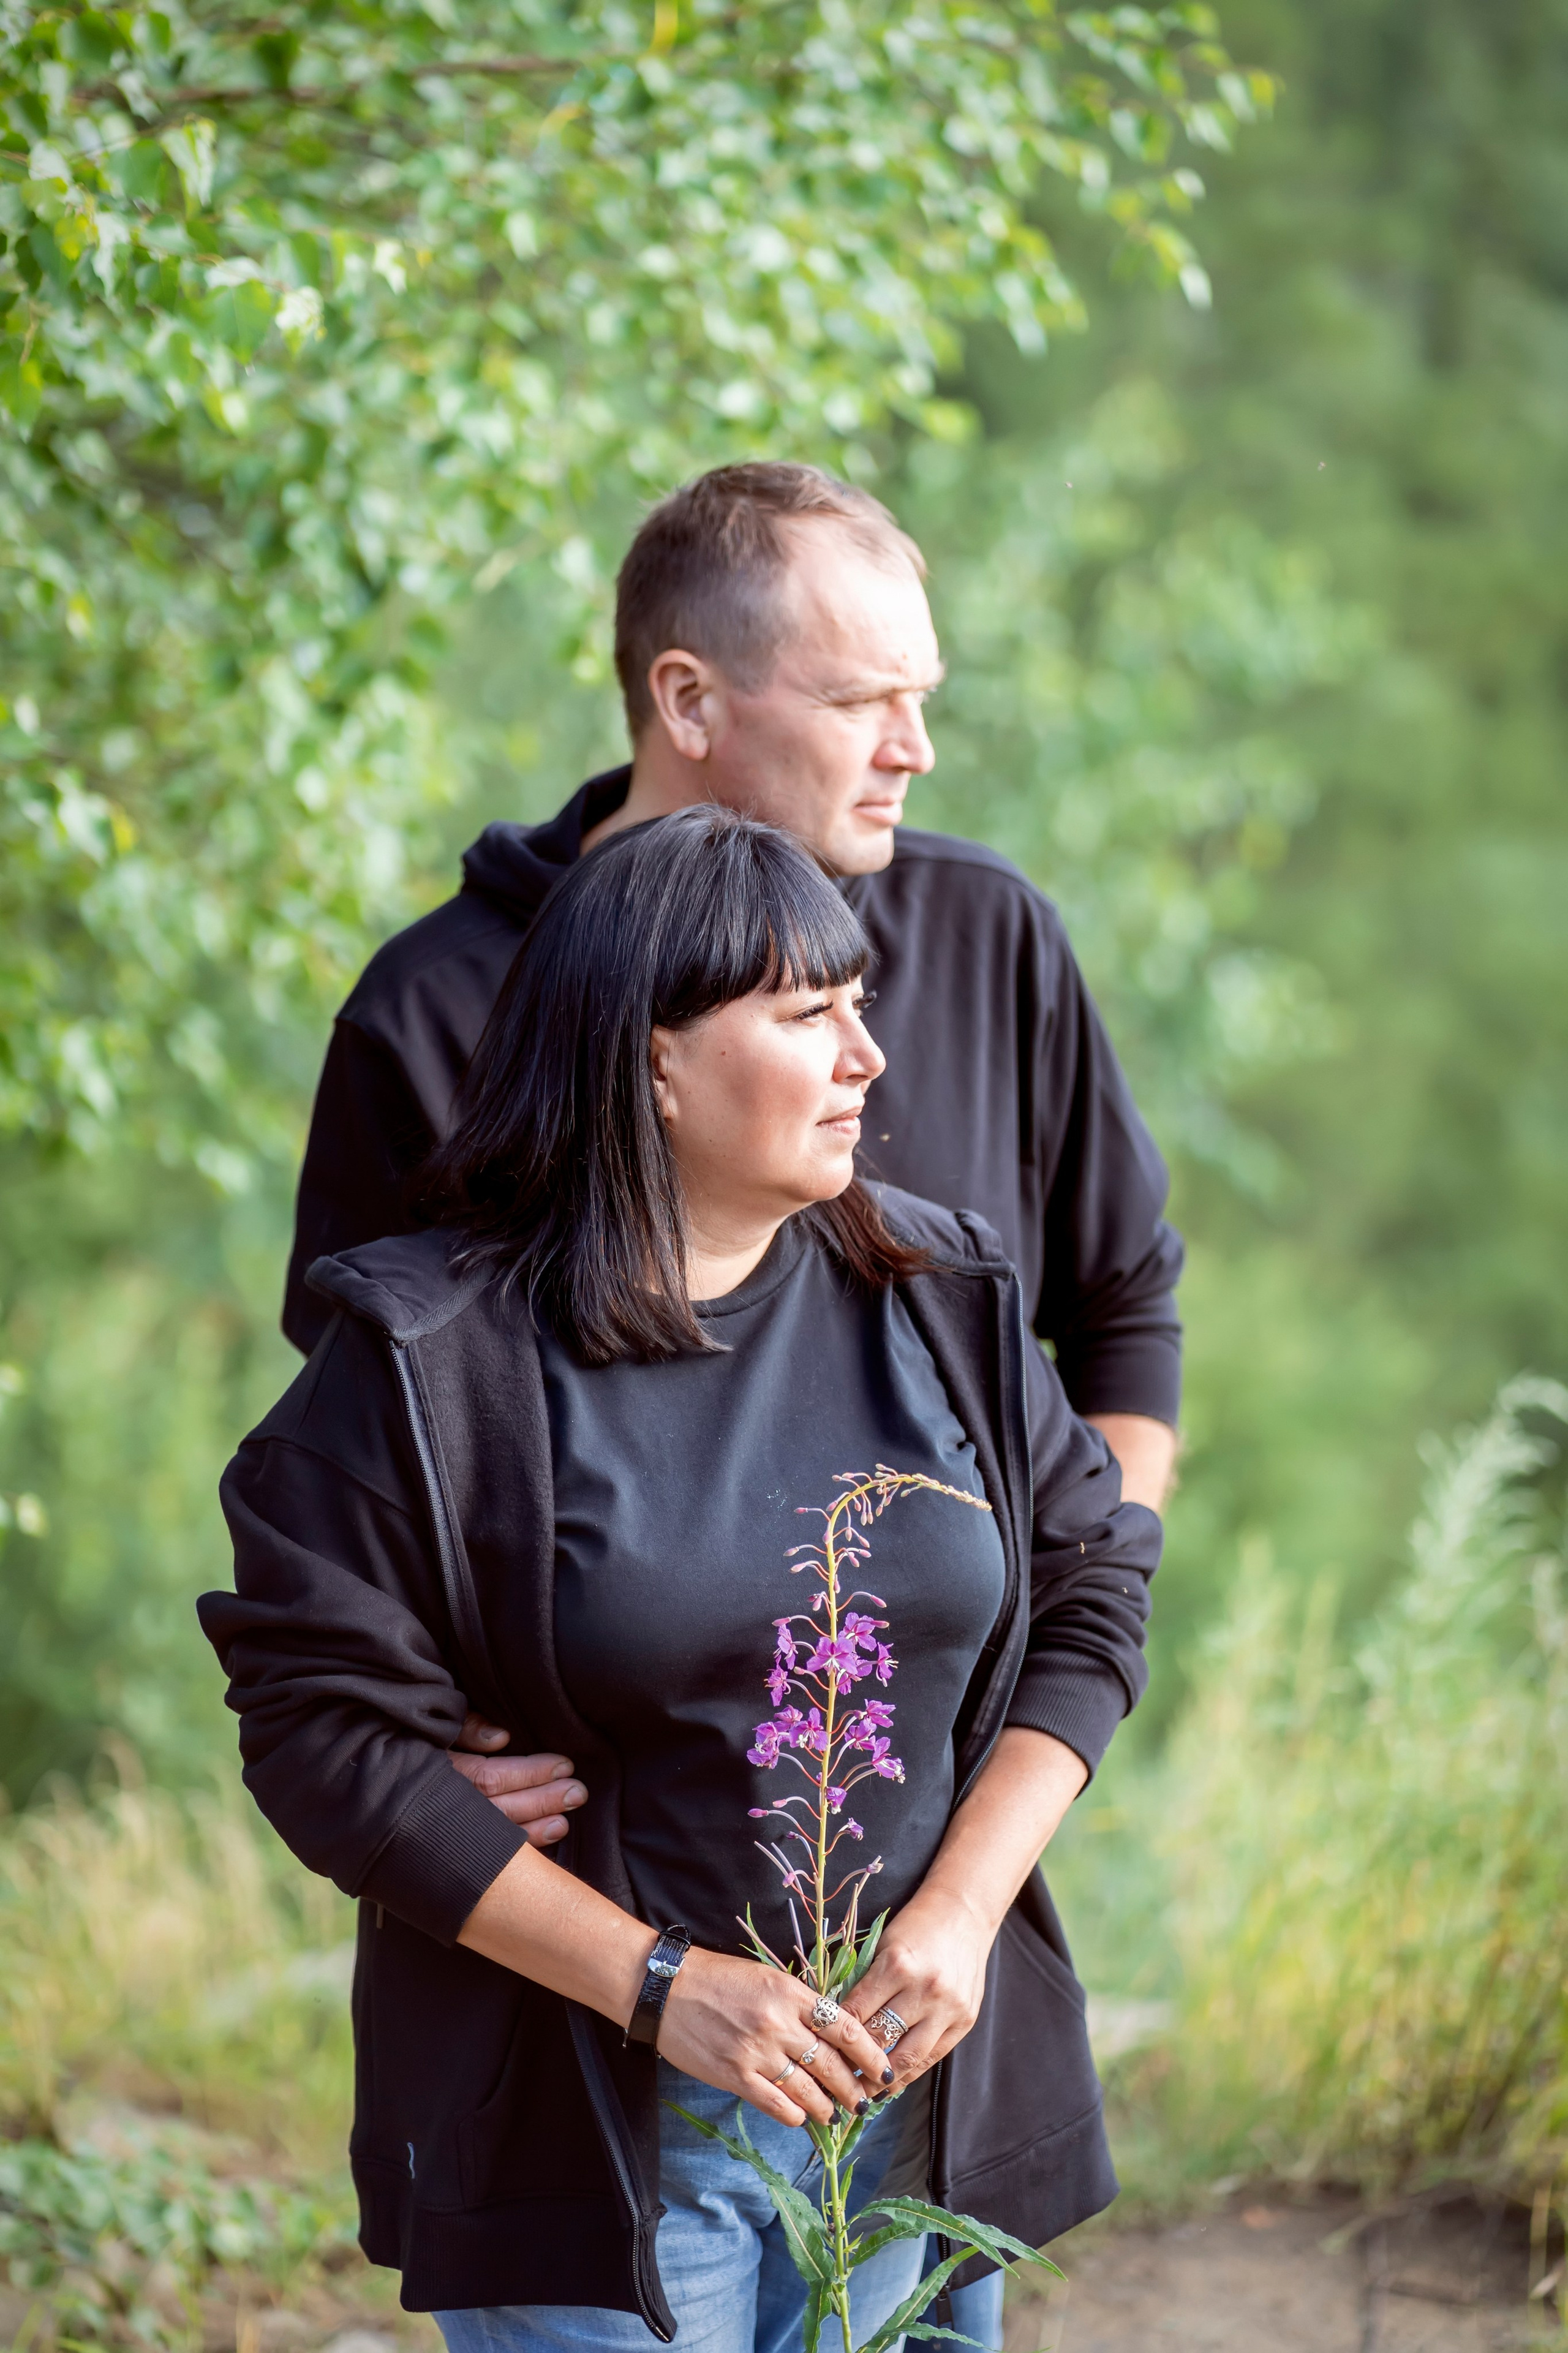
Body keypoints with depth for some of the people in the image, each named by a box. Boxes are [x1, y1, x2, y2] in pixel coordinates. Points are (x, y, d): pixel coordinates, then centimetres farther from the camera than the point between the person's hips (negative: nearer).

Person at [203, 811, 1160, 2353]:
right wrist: (658, 1983, -17)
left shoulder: (941, 1302, 3)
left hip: (918, 2095, 4)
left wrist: (961, 1910, -6)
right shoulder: (429, 1360, -10)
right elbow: (326, 1731, -13)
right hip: (589, 2110, -4)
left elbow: (1091, 1581, 8)